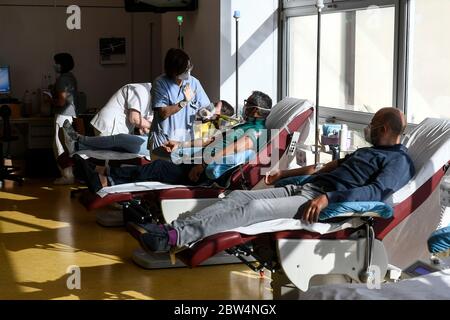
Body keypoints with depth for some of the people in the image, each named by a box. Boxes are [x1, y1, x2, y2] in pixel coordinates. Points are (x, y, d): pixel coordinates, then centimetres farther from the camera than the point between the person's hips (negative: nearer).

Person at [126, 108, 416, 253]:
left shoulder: (399, 161, 1)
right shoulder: (368, 151, 31)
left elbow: (377, 192, -18)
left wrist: (327, 198, -29)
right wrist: (285, 173, 31)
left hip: (326, 201, -9)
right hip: (303, 188, 9)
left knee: (254, 208, -27)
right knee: (239, 196, -10)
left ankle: (175, 236, -35)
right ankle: (172, 230, -22)